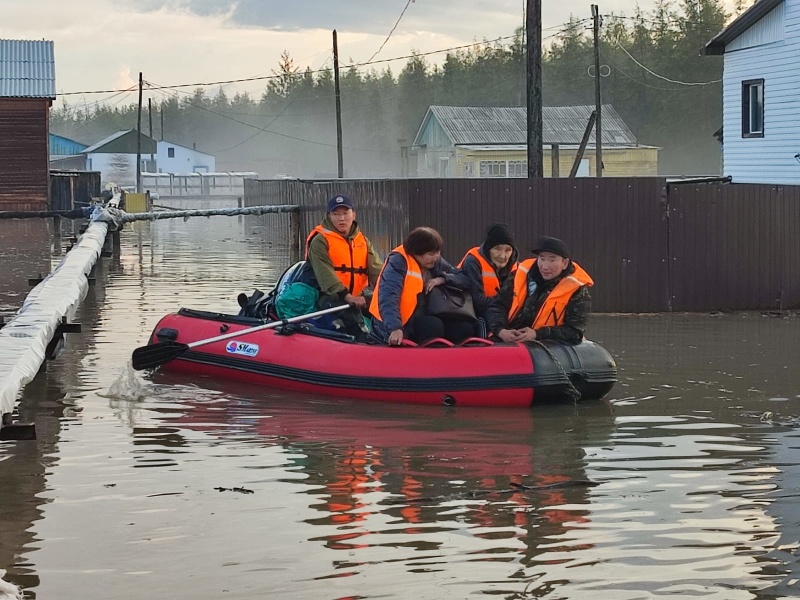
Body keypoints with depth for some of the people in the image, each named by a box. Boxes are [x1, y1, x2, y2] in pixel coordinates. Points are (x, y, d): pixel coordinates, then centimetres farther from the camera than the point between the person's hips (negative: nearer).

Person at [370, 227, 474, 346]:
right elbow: (388, 297, -30)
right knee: (433, 326, -32)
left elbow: (466, 280, 10)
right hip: (401, 324, -7)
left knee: (464, 328, -14)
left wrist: (442, 279, -10)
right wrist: (395, 328, -45)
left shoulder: (436, 262, 6)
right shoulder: (399, 261, -16)